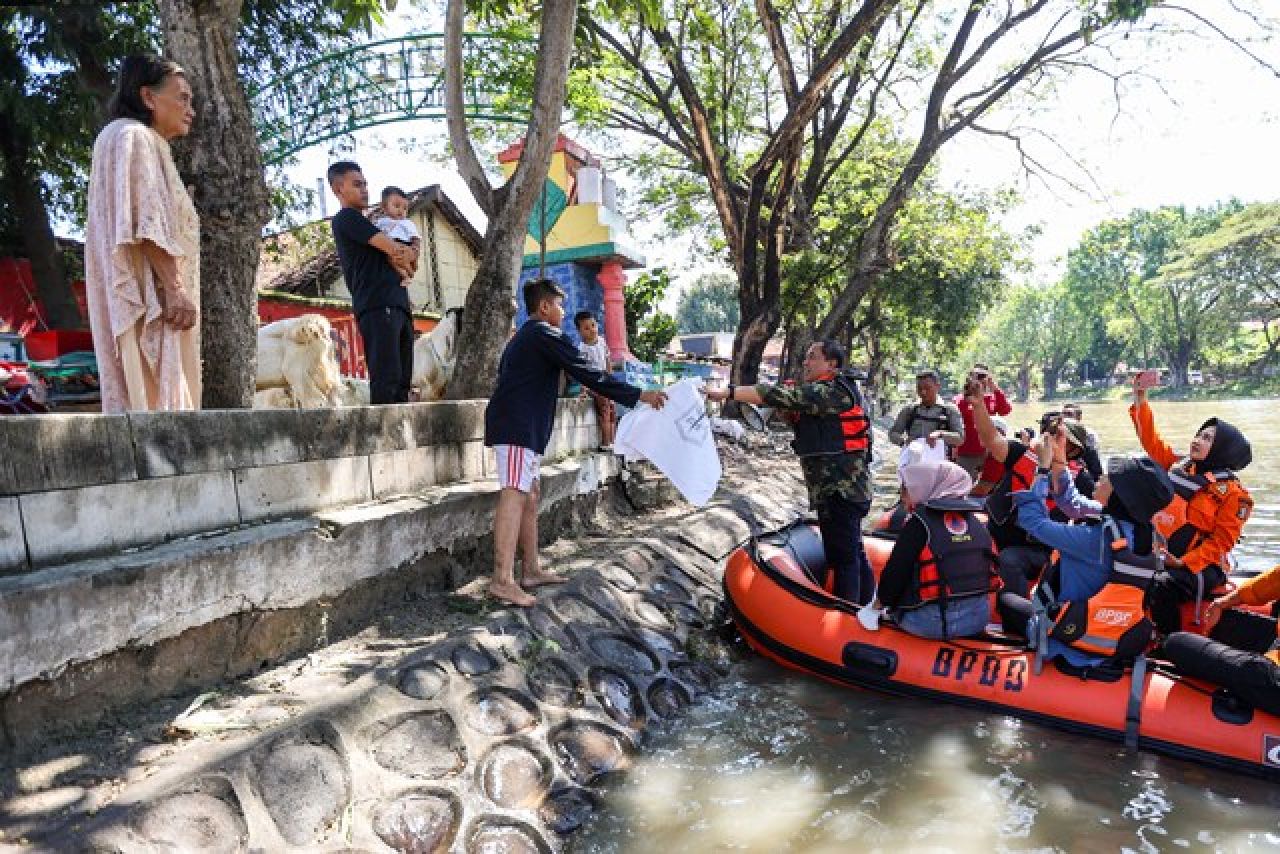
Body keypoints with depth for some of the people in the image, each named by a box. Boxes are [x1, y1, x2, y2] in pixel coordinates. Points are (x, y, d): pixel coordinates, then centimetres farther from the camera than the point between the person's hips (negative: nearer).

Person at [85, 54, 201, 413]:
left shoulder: (151, 146, 29)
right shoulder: (132, 136, -1)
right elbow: (142, 220, -16)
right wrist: (175, 288, -23)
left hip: (158, 296, 10)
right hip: (149, 296, -10)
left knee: (153, 391, 3)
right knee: (151, 397, -16)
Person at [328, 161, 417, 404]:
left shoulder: (364, 224, 30)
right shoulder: (346, 218, 3)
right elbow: (393, 248, -6)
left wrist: (400, 261, -1)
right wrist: (407, 255, 15)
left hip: (398, 305, 9)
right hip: (378, 306, -9)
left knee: (402, 381, 1)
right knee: (386, 379, -19)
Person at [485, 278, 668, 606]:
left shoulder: (521, 338, 25)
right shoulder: (548, 336, -7)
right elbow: (589, 375, -13)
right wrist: (639, 395, -12)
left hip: (515, 424, 10)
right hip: (517, 427, -10)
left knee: (530, 496, 11)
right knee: (515, 494, -16)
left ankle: (531, 569, 15)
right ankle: (503, 580, -22)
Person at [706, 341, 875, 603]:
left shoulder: (833, 391, -15)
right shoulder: (836, 391, 19)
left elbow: (782, 396, -24)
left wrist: (726, 393, -26)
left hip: (840, 490, -11)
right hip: (845, 487, 11)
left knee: (844, 556, -6)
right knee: (853, 554, 19)